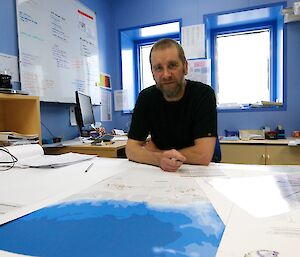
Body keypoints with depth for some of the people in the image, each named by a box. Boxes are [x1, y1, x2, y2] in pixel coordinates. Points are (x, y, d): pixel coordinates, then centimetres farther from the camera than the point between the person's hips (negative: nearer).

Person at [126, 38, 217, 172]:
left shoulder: (203, 94, -15)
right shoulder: (146, 97, -5)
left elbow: (204, 155, -22)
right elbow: (131, 150, -7)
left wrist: (155, 152, -13)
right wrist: (159, 159, -27)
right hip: (157, 172, 3)